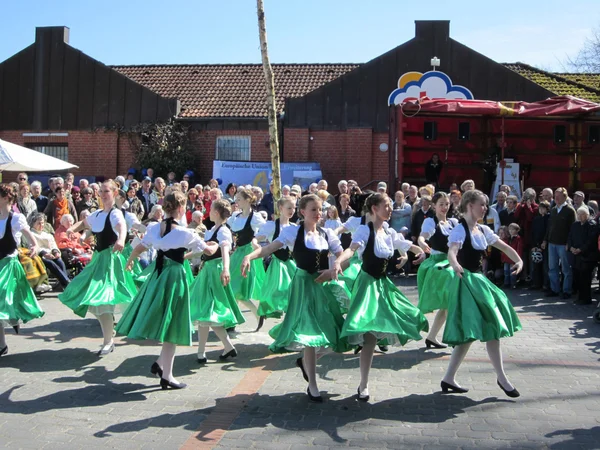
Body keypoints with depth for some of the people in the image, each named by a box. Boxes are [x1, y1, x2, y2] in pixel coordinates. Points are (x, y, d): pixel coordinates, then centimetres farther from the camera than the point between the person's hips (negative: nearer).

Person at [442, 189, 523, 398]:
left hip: (479, 280, 9)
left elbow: (504, 247, 17)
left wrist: (519, 261, -2)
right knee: (489, 329, -8)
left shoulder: (483, 230, 10)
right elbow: (451, 252, -32)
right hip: (466, 282, -9)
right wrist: (455, 265, -53)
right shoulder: (460, 229, -14)